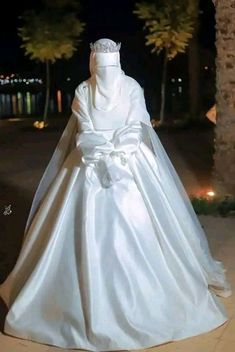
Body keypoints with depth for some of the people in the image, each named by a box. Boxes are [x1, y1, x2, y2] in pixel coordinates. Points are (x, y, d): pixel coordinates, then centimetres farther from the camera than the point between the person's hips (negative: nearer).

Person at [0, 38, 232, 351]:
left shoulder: (132, 88, 1)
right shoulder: (82, 92, 2)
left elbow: (136, 129, -4)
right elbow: (85, 135, -4)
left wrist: (116, 157, -15)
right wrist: (105, 159, -16)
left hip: (132, 164, 0)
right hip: (92, 165, 0)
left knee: (139, 225, -3)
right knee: (91, 229, -1)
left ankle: (145, 290, 13)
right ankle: (94, 300, 13)